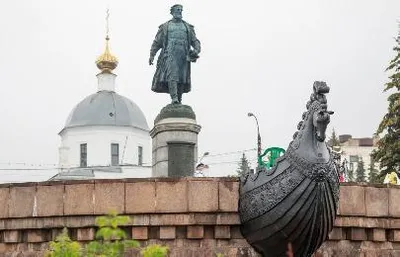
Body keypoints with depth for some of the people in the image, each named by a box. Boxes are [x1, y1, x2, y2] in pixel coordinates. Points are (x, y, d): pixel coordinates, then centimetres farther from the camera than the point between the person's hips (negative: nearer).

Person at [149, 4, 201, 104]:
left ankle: (179, 100, 1)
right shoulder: (165, 27, 15)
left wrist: (196, 50, -8)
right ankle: (174, 98, -29)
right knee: (172, 75, -19)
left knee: (182, 77, -2)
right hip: (170, 54, -2)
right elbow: (157, 42, 13)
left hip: (183, 56, 3)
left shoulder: (188, 27, 20)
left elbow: (195, 41, 14)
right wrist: (151, 55, 2)